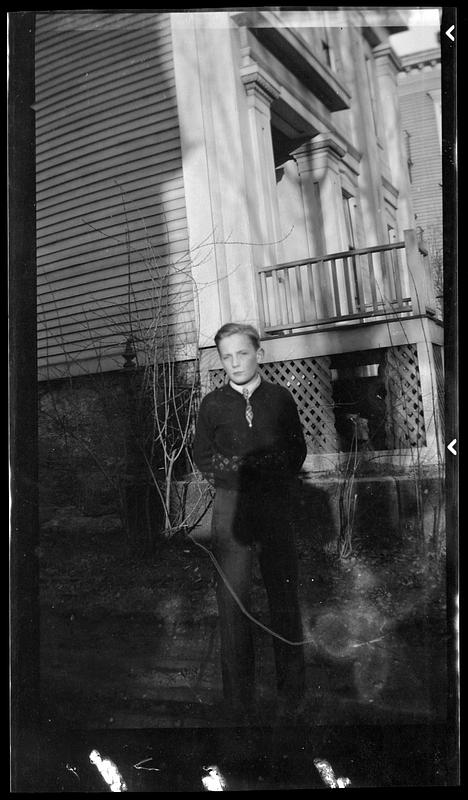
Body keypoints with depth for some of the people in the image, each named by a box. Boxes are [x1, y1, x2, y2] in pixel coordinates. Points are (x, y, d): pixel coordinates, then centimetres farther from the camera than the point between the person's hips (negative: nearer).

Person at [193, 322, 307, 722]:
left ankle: (292, 695, 21)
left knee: (285, 595, 7)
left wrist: (279, 477, -3)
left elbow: (298, 449, 10)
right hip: (230, 506, 0)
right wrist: (234, 474, -2)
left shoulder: (280, 398, 6)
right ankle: (240, 701, 11)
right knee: (232, 600, 0)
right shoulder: (212, 403, 5)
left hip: (276, 505, 1)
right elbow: (203, 456, 10)